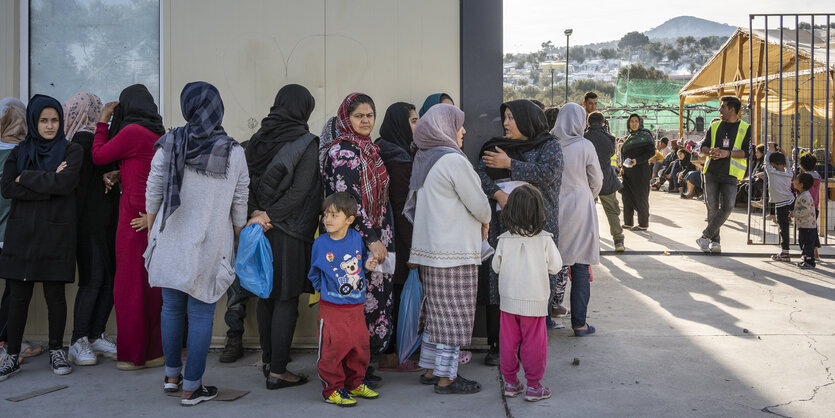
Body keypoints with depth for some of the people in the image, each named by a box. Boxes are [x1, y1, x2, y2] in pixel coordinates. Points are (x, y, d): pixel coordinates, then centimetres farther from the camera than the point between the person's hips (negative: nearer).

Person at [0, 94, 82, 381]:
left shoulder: (72, 151, 4)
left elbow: (66, 183, -14)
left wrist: (27, 178, -7)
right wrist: (48, 185, -12)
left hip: (56, 235, -2)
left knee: (55, 295, 3)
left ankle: (56, 351, 18)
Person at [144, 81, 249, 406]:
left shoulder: (169, 145, -3)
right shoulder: (234, 153, -6)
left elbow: (153, 195, 2)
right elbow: (240, 207, -2)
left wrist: (151, 232, 17)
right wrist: (238, 244, 12)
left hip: (170, 242, 2)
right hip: (210, 249, -2)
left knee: (171, 307, 16)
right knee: (201, 314, 5)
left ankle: (172, 375, 29)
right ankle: (191, 388, 10)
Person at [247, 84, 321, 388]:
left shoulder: (259, 138, 6)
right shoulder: (306, 143, -10)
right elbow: (299, 191, -17)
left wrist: (257, 212, -9)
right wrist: (269, 215, -14)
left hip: (261, 228, 6)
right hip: (288, 231, -6)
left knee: (266, 296, 16)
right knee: (286, 300, 1)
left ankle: (268, 359, 27)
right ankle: (277, 371, 4)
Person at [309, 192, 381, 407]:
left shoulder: (356, 238, -1)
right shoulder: (320, 243, -6)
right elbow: (314, 274, 8)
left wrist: (367, 264, -3)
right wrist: (324, 287, 2)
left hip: (357, 307, 3)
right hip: (332, 308, -3)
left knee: (360, 347, 12)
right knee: (333, 349, -2)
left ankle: (354, 384, 30)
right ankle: (332, 389, 13)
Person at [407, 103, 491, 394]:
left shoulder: (423, 160, 12)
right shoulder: (453, 160, -15)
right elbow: (478, 203, -13)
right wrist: (485, 221, 10)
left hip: (429, 249, 9)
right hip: (454, 252, -9)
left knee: (437, 313, 16)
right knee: (455, 315, -1)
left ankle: (430, 370, 23)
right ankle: (446, 378, 5)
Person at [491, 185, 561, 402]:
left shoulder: (504, 240, -6)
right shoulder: (544, 239, -11)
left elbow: (496, 266, 3)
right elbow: (555, 267, -3)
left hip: (509, 300, 2)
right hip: (534, 301, -2)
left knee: (508, 342, 12)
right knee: (534, 343, 7)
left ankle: (510, 382, 22)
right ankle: (533, 386, 13)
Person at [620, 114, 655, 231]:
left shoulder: (645, 135, -5)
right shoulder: (628, 136, 15)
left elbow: (651, 152, -11)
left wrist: (637, 160, -21)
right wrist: (624, 166, 10)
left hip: (640, 169, -7)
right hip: (628, 171, 7)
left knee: (640, 196, -3)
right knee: (627, 196, 7)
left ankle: (643, 224, 4)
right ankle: (628, 222, 16)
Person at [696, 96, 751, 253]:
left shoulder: (745, 129, 4)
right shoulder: (715, 126, 14)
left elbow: (747, 152, -5)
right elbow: (702, 146, 13)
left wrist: (728, 153, -19)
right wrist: (710, 151, -11)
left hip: (730, 174, -3)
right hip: (711, 171, 3)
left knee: (727, 207, -16)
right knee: (712, 207, 1)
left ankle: (705, 236, -6)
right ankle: (715, 240, 11)